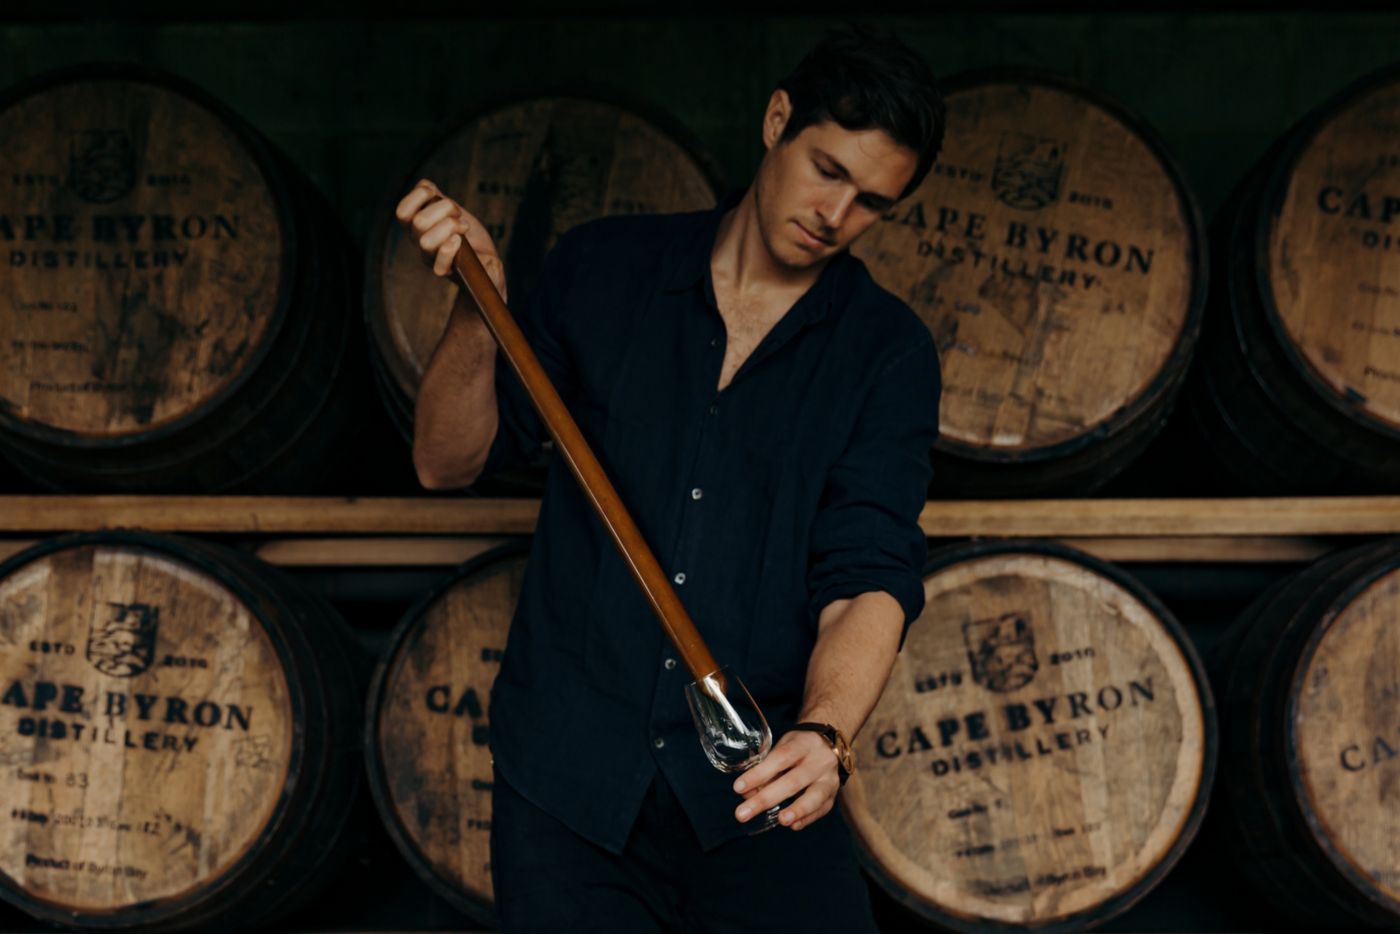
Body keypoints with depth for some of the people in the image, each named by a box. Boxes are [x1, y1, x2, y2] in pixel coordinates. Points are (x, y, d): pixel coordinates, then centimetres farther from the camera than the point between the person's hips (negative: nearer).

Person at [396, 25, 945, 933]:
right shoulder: (603, 269, 4)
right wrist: (479, 307, -11)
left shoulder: (888, 351, 1)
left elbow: (871, 577, -10)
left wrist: (824, 733, -29)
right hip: (570, 770, 1)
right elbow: (450, 462, 7)